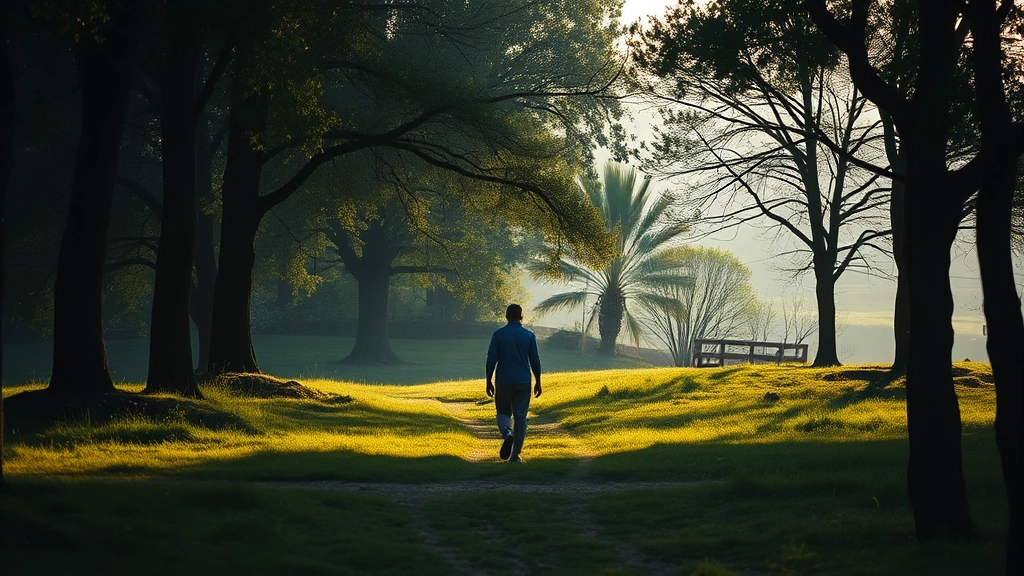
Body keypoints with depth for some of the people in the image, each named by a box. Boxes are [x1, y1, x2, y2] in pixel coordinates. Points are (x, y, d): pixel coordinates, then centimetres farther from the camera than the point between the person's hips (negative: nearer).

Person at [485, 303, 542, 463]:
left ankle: (507, 433, -18)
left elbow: (491, 359, -4)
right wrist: (538, 383, 11)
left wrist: (489, 382, 4)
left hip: (503, 382, 0)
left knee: (503, 412, 14)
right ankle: (515, 454, 3)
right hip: (523, 383, 0)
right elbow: (535, 360, 2)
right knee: (520, 416, 6)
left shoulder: (498, 334, -2)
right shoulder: (529, 336, 1)